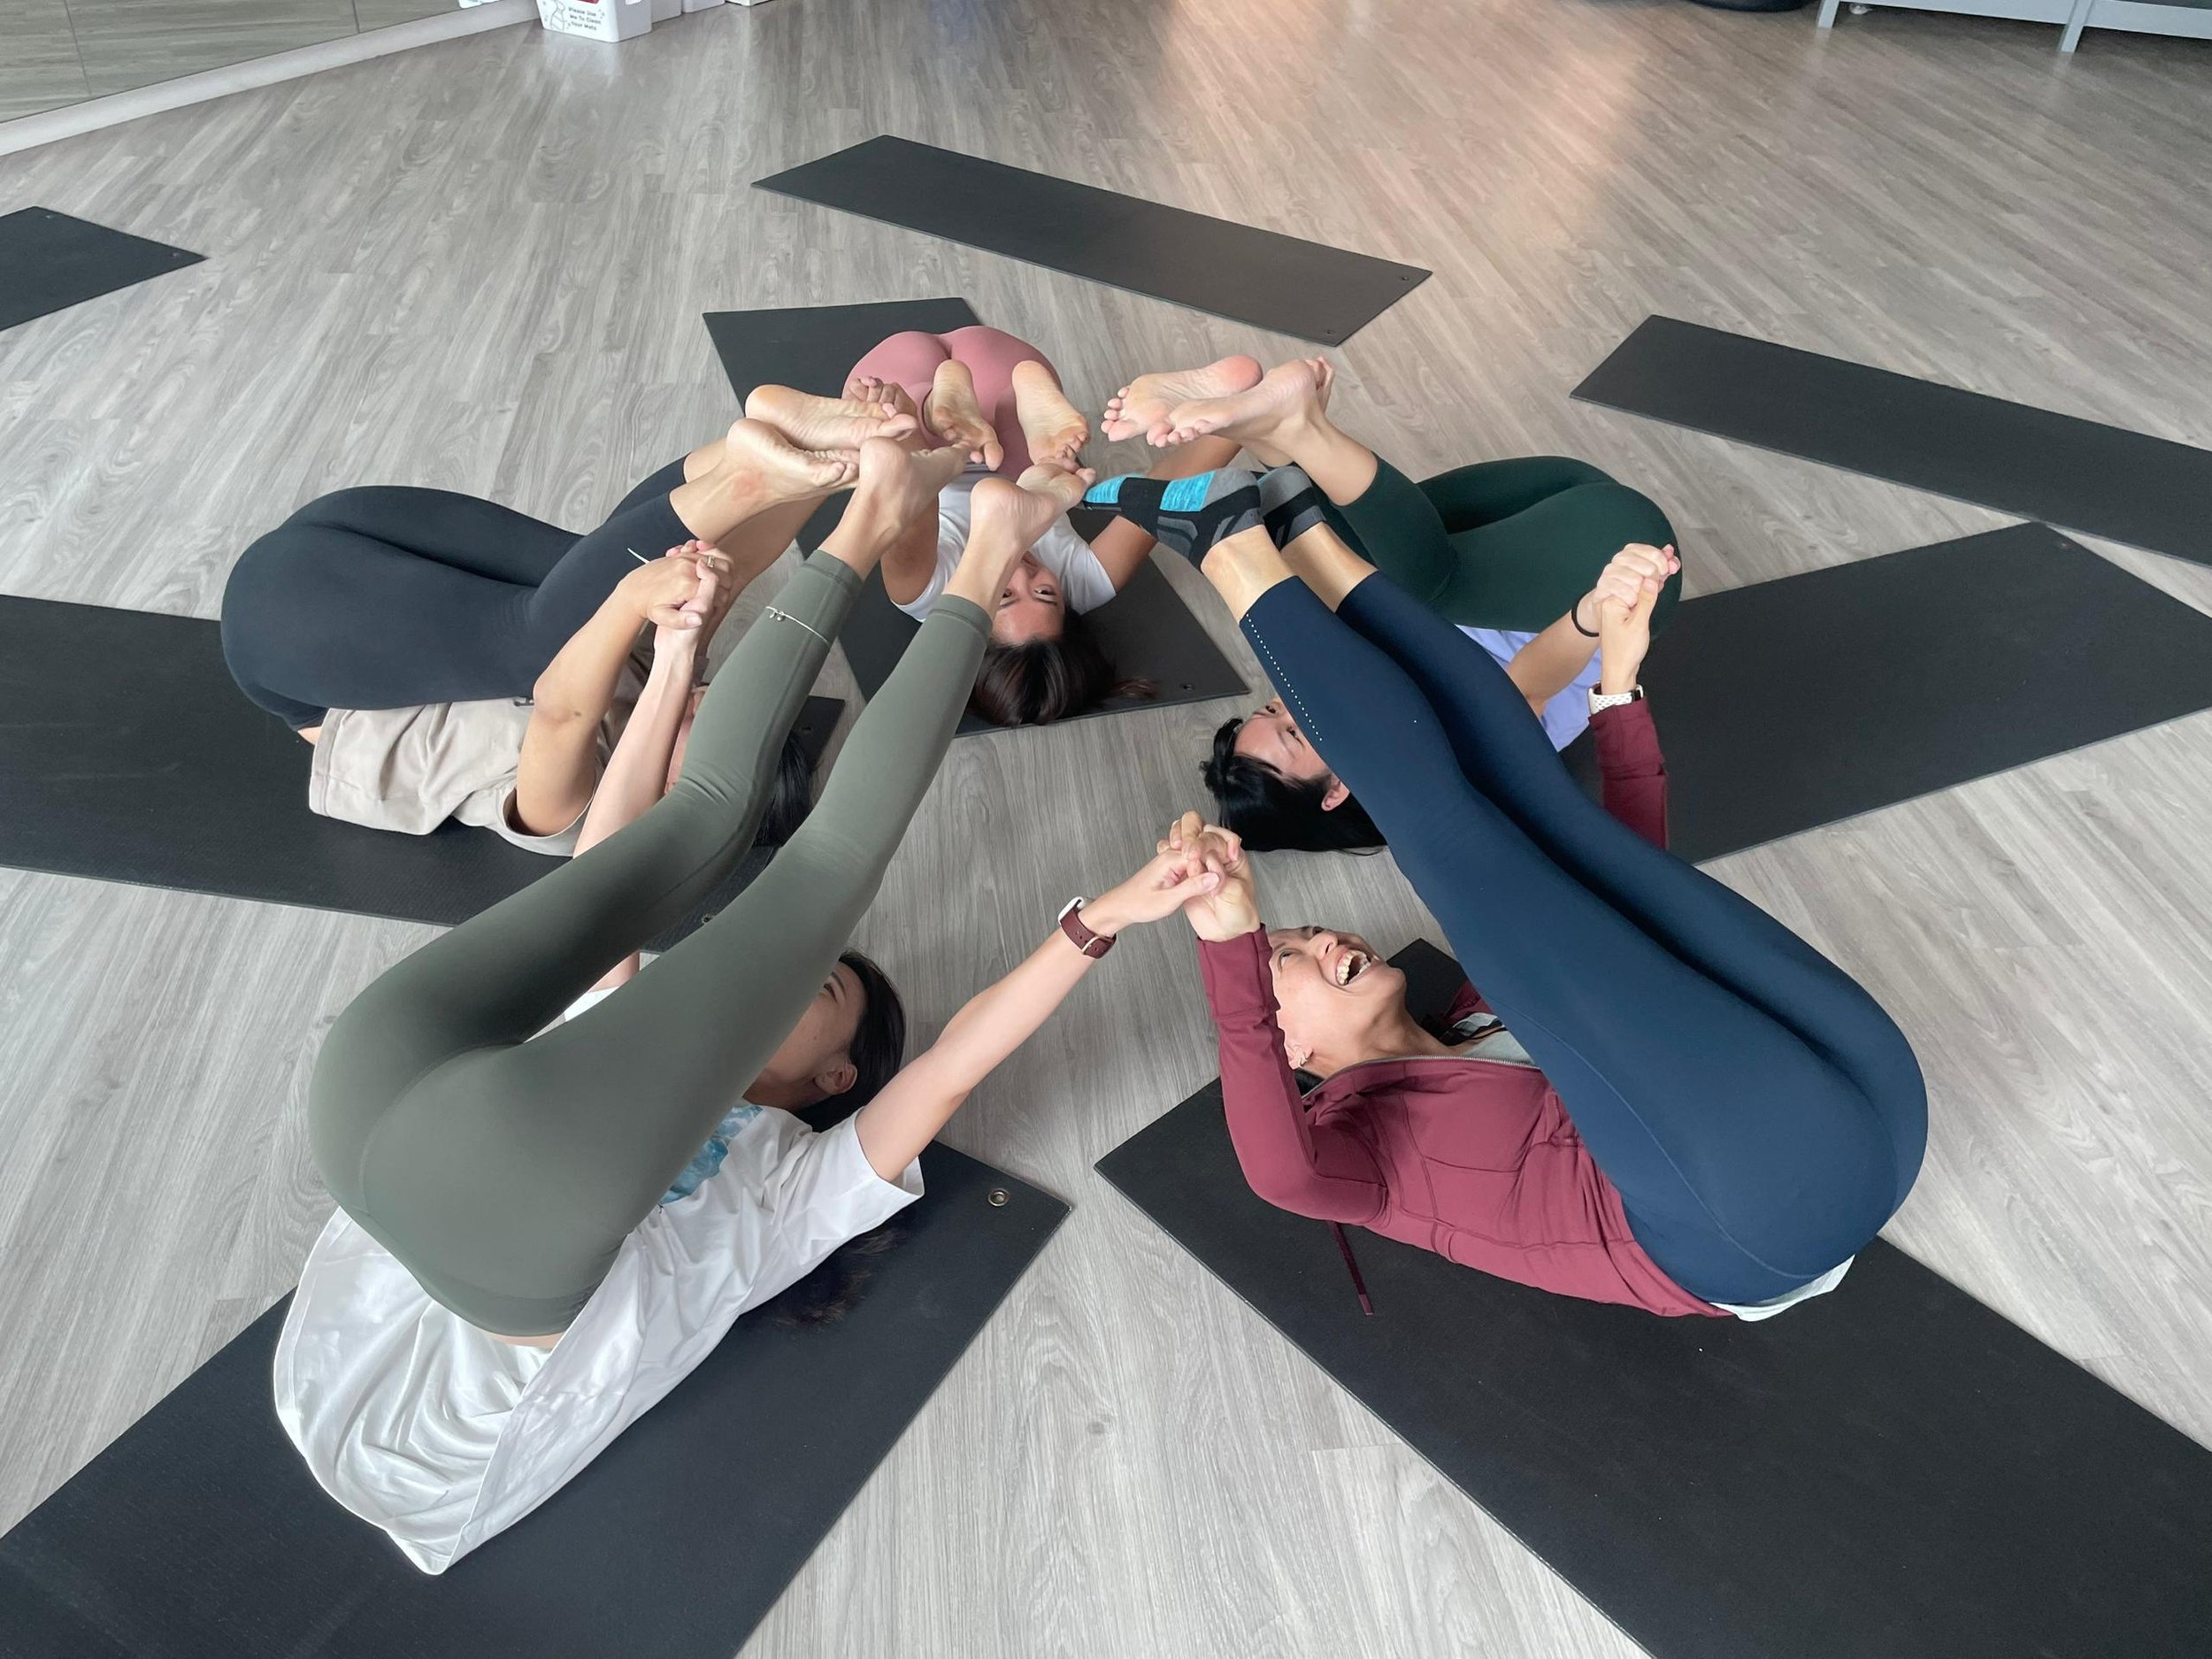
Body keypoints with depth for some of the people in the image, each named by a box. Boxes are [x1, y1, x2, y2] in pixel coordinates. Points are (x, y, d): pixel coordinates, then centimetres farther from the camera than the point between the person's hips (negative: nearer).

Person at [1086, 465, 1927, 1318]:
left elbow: (1626, 877, 34)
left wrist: (1618, 680, 24)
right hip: (1777, 1203, -6)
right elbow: (1283, 1171, -16)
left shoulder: (1511, 1013, 30)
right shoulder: (1363, 1133, 8)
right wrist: (1229, 943, -27)